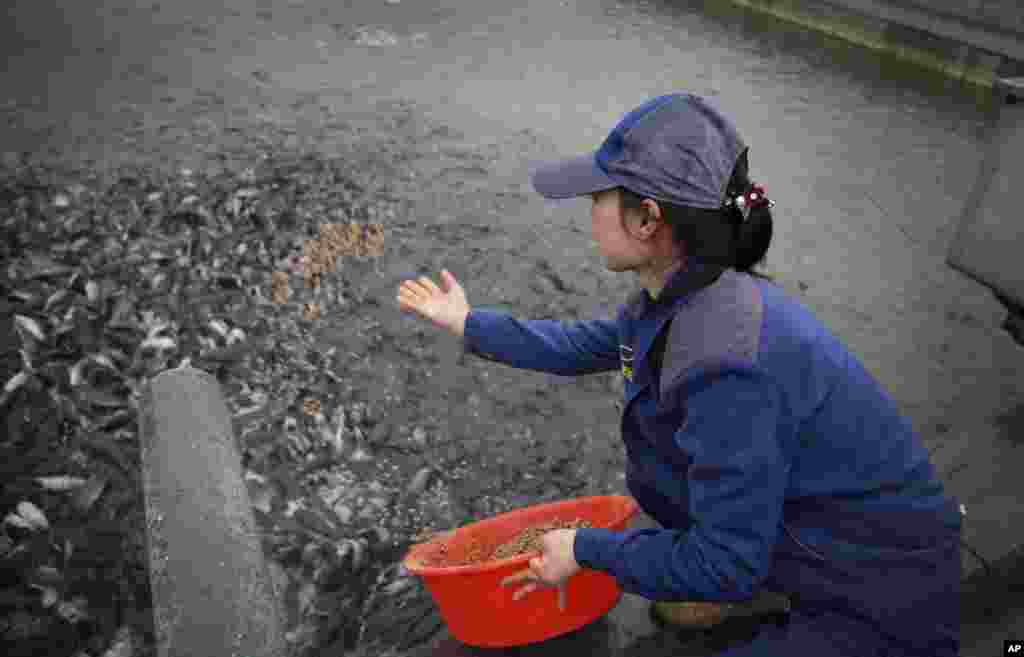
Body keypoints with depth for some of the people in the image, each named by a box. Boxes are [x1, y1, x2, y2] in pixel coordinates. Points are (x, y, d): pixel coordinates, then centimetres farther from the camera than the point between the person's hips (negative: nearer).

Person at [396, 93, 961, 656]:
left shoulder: (726, 363, -33)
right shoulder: (684, 295, -7)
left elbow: (725, 568, -23)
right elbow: (582, 347, 12)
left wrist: (585, 548, -10)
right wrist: (468, 324, 21)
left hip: (887, 608, -7)